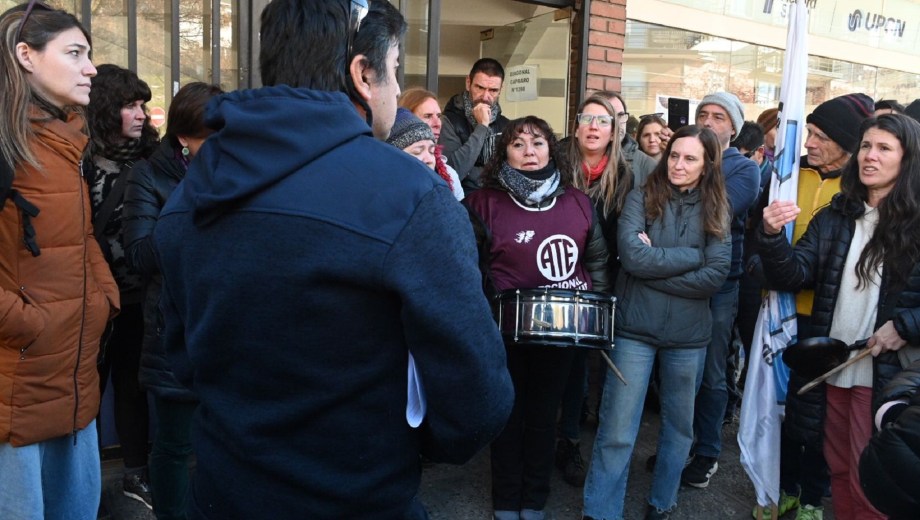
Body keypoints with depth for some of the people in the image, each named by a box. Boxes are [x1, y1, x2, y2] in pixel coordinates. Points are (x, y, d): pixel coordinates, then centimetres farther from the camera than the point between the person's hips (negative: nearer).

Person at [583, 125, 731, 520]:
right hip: (635, 328, -3)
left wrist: (654, 264, -13)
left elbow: (715, 276, -10)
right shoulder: (642, 198, -3)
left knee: (679, 424, 18)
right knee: (616, 431, 0)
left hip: (689, 334, 3)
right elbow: (631, 255, -19)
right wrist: (693, 255, -12)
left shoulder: (716, 210, 2)